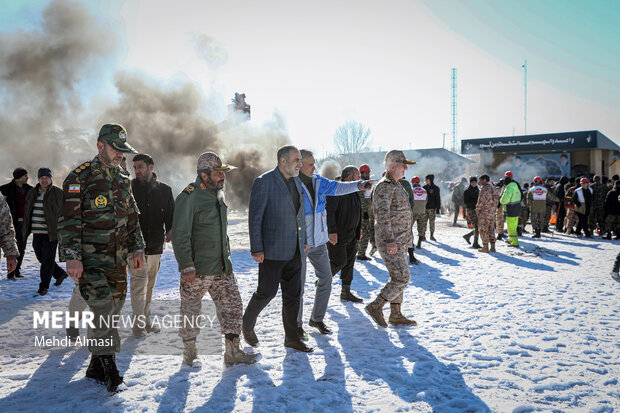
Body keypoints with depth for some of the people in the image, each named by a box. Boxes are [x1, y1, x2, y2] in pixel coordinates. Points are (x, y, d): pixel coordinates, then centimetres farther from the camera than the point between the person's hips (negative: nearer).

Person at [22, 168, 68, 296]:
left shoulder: (58, 193, -4)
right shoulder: (32, 193, 12)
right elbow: (27, 212, 20)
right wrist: (26, 229, 17)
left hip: (51, 233, -6)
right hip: (37, 233, 6)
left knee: (48, 259, -4)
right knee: (41, 258, 12)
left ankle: (44, 286, 6)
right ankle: (60, 274, 32)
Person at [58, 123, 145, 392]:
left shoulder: (123, 180, 14)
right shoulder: (80, 177, -6)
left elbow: (132, 218, 20)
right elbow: (69, 220, -10)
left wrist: (137, 248, 13)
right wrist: (72, 256, -16)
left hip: (118, 260, 6)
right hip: (90, 260, -6)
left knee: (113, 311, 8)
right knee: (103, 311, -14)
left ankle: (97, 367, 22)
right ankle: (108, 366, -2)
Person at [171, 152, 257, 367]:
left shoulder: (218, 194, 13)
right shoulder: (189, 197, -13)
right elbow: (180, 236, -16)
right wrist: (186, 266, -20)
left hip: (222, 268, 7)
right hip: (197, 270, -7)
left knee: (233, 307, 5)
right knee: (191, 311, 8)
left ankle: (232, 352, 15)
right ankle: (189, 352, 26)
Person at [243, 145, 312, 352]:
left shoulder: (297, 182, 11)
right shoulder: (264, 182, -12)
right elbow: (255, 217, -13)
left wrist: (303, 240, 18)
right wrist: (256, 249, -16)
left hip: (294, 250, 7)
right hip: (272, 250, -7)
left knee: (293, 294, 10)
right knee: (267, 291, 2)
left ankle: (291, 337, 22)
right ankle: (247, 325, 29)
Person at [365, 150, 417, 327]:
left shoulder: (396, 185, 16)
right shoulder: (384, 187, -16)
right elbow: (382, 215, -24)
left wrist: (406, 238, 24)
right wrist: (390, 240, -29)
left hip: (400, 241, 10)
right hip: (390, 241, -10)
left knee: (397, 277, 13)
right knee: (402, 277, -10)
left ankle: (396, 314, 20)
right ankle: (375, 306, 0)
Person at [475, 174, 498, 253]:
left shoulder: (484, 188, -15)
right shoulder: (493, 188, 12)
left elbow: (481, 201, -19)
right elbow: (496, 200, 16)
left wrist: (477, 210, -7)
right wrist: (493, 209, 18)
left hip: (485, 212, -8)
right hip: (492, 212, 8)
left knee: (483, 230, 0)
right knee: (491, 230, 14)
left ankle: (485, 247, 2)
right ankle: (493, 247, 14)